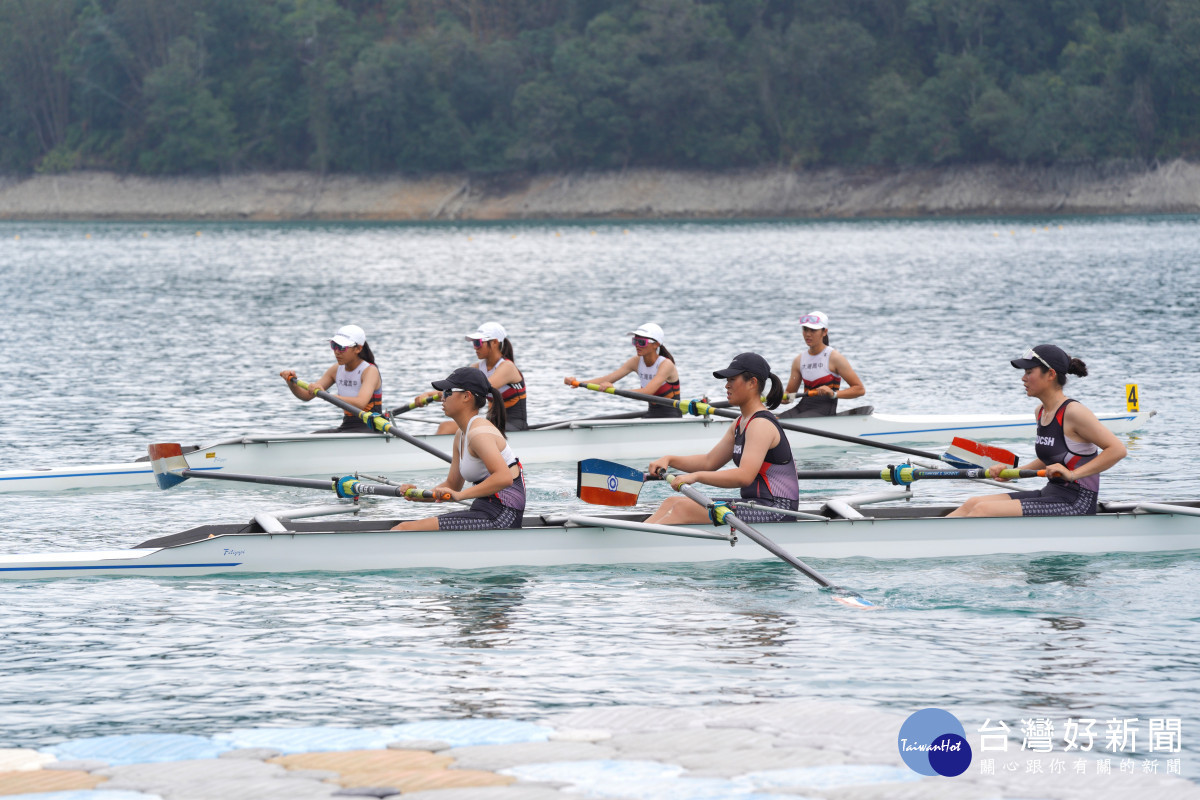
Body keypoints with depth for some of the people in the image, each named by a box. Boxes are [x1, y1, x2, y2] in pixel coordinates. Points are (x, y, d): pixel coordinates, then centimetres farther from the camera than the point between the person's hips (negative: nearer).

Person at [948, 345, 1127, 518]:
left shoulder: (1072, 412, -15)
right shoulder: (1041, 412, 12)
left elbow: (1118, 450, -19)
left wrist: (1073, 474, -23)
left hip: (1076, 504, -9)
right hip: (1050, 493, 9)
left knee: (983, 510, -19)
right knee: (972, 504, 1)